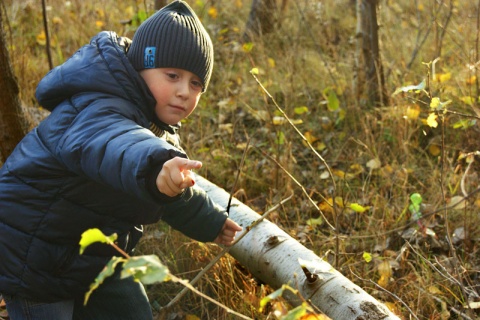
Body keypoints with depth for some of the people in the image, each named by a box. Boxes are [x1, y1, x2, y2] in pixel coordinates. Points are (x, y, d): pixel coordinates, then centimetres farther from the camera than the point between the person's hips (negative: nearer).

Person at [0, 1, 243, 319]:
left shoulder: (157, 123, 3)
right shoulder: (97, 111, -30)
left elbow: (176, 193, 21)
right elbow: (112, 145, -56)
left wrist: (211, 222, 33)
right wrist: (156, 166, -76)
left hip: (94, 256, 9)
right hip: (33, 259, -9)